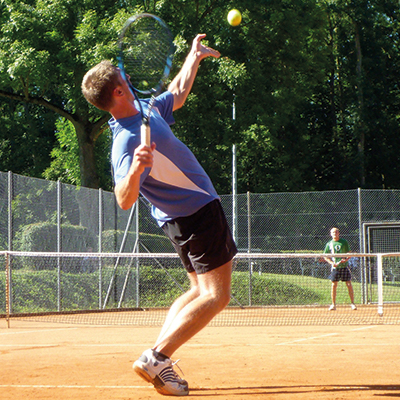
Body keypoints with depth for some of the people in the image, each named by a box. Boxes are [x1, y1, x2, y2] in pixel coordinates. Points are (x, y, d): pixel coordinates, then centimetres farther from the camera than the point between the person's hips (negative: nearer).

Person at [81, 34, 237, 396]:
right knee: (216, 296, -9)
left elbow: (177, 94, 24)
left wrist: (195, 57, 29)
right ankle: (156, 357, -14)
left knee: (200, 290, 17)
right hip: (198, 213, -10)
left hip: (183, 218, 10)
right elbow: (124, 200, -35)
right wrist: (136, 168, -53)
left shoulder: (147, 109, 2)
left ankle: (158, 358, 8)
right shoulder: (127, 143, -27)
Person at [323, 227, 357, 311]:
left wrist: (346, 259, -12)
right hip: (335, 267, 1)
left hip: (344, 266, -1)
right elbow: (325, 256, 9)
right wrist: (331, 262, -8)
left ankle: (352, 303, 3)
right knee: (334, 285, 0)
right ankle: (333, 304, 7)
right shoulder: (329, 244, 7)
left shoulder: (344, 242, 6)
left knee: (349, 284, -3)